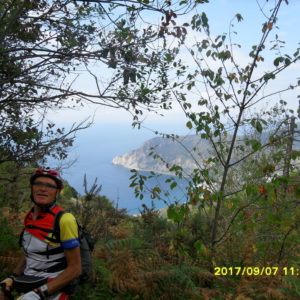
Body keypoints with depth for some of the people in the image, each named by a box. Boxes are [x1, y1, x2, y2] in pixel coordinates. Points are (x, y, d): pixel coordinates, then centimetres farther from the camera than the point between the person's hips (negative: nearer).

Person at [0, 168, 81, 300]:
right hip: (28, 284, 6)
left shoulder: (64, 220, -18)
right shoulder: (29, 217, 4)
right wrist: (12, 278, 4)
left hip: (51, 289, -6)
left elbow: (75, 269, -17)